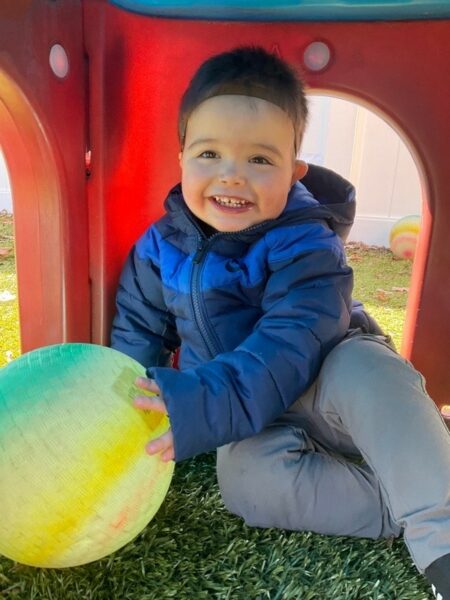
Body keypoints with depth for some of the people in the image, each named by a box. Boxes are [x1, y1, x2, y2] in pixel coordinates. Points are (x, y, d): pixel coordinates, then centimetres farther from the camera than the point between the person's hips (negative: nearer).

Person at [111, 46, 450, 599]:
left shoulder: (304, 243, -18)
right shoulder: (159, 249, -3)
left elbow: (292, 344, -30)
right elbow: (137, 338, 7)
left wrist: (205, 407, -42)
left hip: (328, 391, -2)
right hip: (259, 424, 3)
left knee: (366, 366, -36)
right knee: (244, 473, -31)